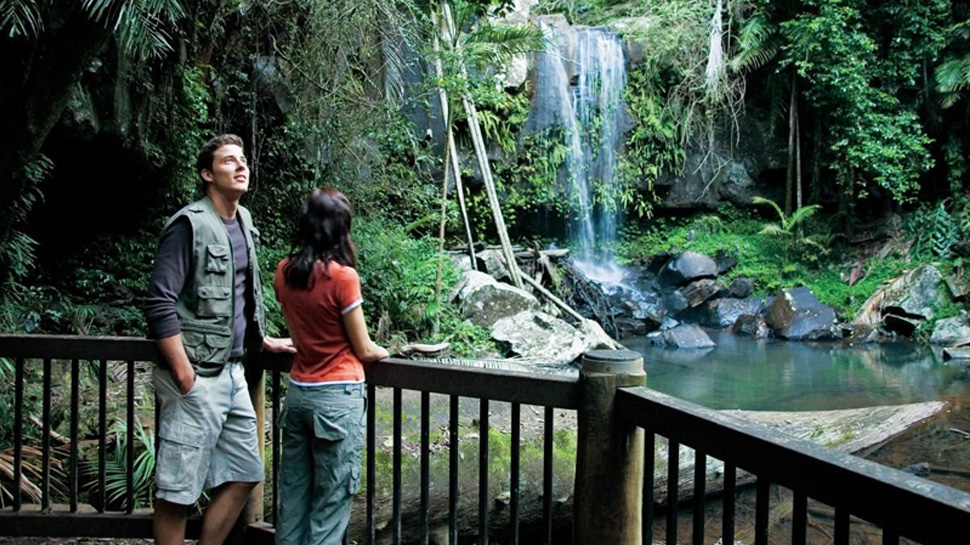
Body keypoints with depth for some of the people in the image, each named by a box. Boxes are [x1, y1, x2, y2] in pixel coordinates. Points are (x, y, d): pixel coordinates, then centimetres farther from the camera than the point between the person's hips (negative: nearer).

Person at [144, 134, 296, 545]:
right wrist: (184, 376, -19)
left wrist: (265, 341, 23)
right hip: (197, 379, -8)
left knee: (242, 476, 14)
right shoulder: (190, 225, -12)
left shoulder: (243, 223, 13)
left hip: (232, 373, 9)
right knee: (177, 492, 0)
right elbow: (159, 304, -17)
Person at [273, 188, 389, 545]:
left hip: (298, 393, 6)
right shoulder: (342, 276, -16)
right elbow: (363, 350, -7)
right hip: (338, 398, -6)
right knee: (330, 505, 3)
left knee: (292, 498, 13)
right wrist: (384, 352, 13)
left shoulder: (284, 272, 3)